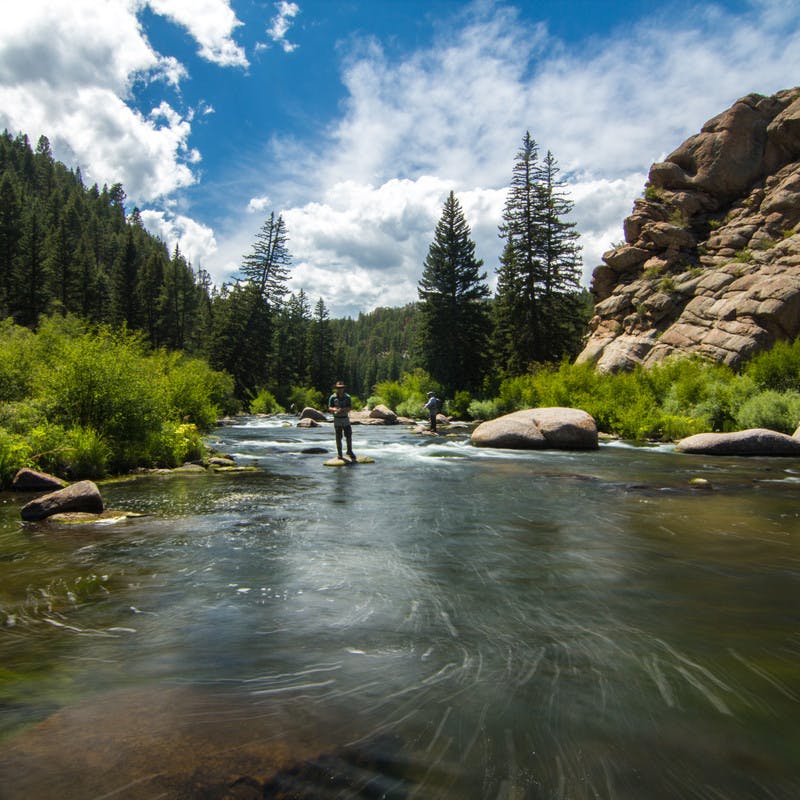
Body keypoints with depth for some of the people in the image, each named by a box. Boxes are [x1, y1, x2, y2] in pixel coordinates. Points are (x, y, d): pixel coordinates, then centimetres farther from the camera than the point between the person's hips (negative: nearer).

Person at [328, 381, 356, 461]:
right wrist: (334, 409, -26)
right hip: (337, 419, -1)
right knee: (338, 438, 0)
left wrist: (343, 409, -22)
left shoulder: (347, 397, 1)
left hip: (346, 418, 2)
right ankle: (339, 454, 7)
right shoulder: (333, 397, -3)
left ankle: (349, 452, 14)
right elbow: (329, 408, -3)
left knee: (349, 436, 0)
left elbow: (350, 407, -3)